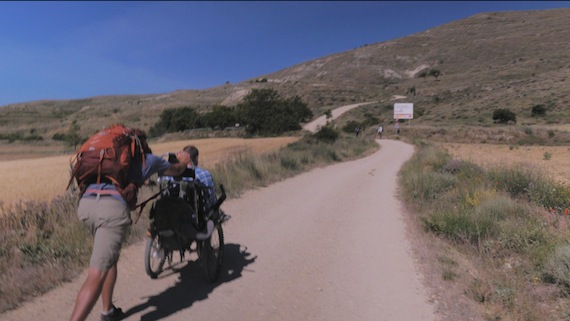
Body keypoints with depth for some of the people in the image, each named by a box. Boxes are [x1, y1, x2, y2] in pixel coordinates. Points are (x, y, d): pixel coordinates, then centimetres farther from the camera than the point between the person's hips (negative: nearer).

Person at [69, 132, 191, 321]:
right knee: (96, 276, -6)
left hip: (85, 203, 6)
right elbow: (176, 171, 40)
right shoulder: (150, 158, 22)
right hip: (114, 207, -6)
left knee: (109, 258, 27)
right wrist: (183, 161, 63)